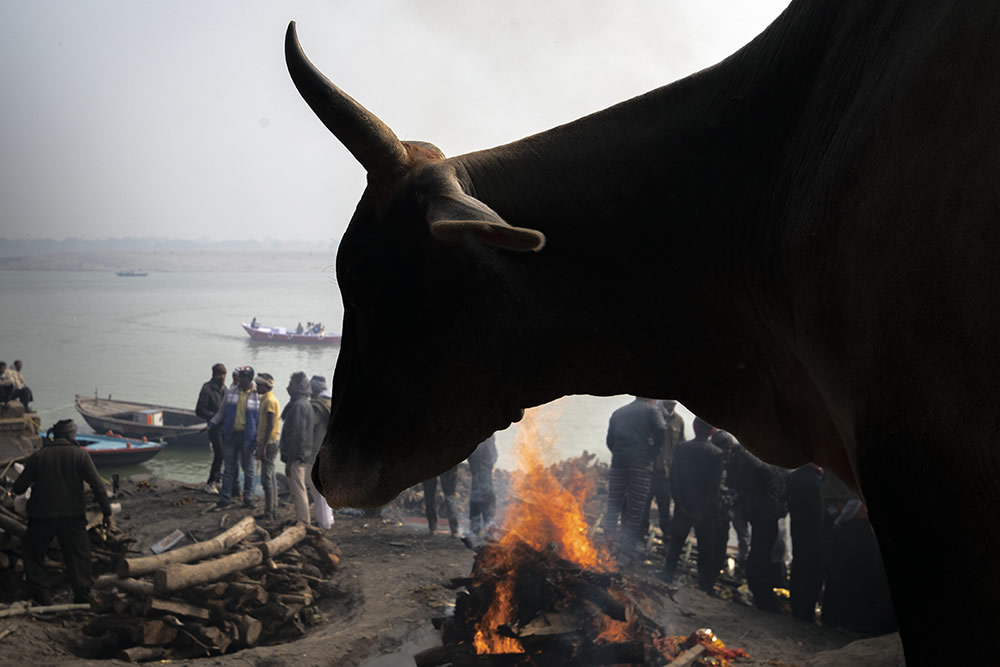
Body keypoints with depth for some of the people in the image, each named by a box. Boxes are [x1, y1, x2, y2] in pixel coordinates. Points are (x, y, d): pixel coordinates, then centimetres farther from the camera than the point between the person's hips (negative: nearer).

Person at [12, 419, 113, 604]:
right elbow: (97, 485, -8)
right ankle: (82, 595, 3)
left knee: (34, 554, 17)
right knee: (78, 556, 8)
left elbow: (19, 488, 1)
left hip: (41, 515, 1)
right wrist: (107, 512, -3)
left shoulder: (37, 456, 1)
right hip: (73, 516, -1)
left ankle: (40, 592, 10)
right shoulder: (80, 455, -3)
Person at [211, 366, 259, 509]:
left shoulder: (257, 395, -8)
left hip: (247, 436, -2)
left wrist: (257, 439, -8)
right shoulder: (231, 391, 2)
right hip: (231, 434, 2)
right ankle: (225, 497, 14)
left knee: (248, 468, 8)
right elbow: (222, 411, 12)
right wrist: (213, 423, 0)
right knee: (229, 467, 7)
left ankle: (248, 498, 18)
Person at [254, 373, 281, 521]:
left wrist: (263, 447, -22)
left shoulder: (270, 401, -16)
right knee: (271, 477, 13)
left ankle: (268, 513, -6)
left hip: (268, 443, -10)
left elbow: (270, 426, -21)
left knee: (266, 478, -8)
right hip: (268, 443, 10)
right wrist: (260, 446, 21)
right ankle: (273, 510, 18)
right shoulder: (266, 400, 16)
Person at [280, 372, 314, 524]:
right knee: (299, 490, 17)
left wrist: (290, 459, -20)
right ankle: (303, 522, 23)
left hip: (295, 456, -10)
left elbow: (296, 434, -22)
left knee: (298, 491, -7)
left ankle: (303, 523, -5)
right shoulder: (306, 403, 14)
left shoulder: (298, 405, -18)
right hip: (303, 455, 10)